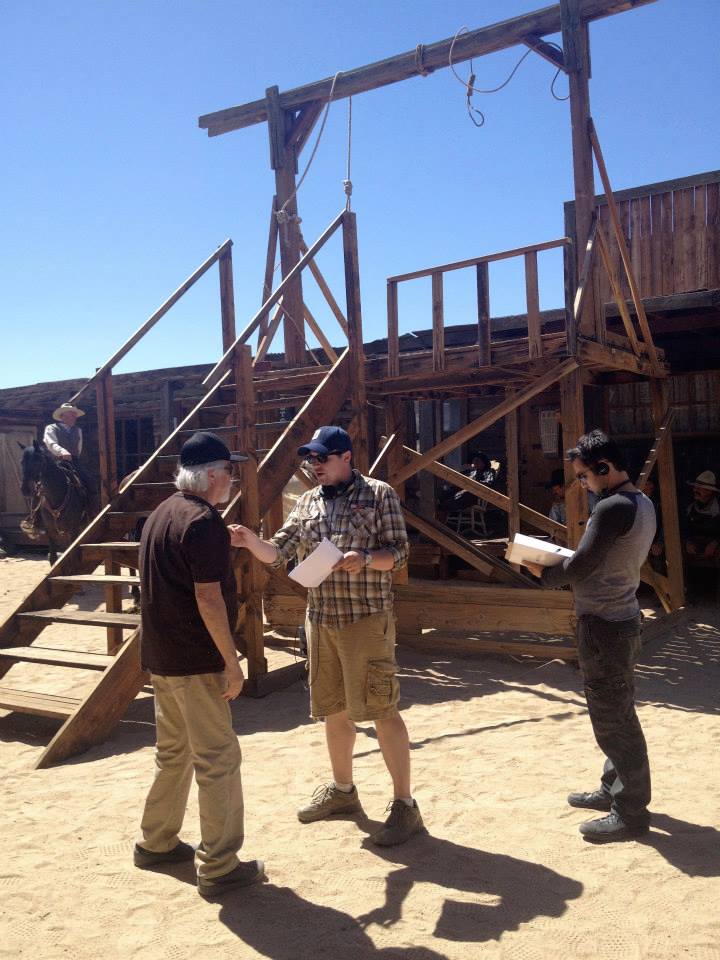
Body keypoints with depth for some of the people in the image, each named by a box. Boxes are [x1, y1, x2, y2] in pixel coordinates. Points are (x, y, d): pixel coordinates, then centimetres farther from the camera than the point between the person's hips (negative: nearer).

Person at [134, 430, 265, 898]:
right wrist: (232, 662, -18)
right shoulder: (203, 521, -18)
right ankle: (219, 868, 8)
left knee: (174, 751, 22)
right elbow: (208, 597, -22)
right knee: (218, 759, 0)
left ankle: (156, 842, 35)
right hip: (196, 661, -10)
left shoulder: (162, 514, 11)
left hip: (161, 656, 10)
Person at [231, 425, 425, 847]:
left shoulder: (379, 494, -4)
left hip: (367, 617, -6)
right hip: (321, 619, 6)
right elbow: (278, 553, 8)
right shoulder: (307, 503, 11)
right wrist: (250, 540, -11)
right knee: (334, 709, 16)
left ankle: (405, 805, 8)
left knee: (381, 708, -4)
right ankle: (342, 790, 34)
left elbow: (398, 553, -7)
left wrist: (365, 559, -26)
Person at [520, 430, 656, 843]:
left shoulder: (613, 507, -22)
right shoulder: (642, 503, 9)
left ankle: (631, 812, 11)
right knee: (620, 714, 19)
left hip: (604, 626, -10)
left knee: (612, 720, 0)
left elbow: (580, 568, -21)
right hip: (624, 618, 10)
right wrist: (562, 567, 7)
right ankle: (615, 789, 33)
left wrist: (544, 572, -3)